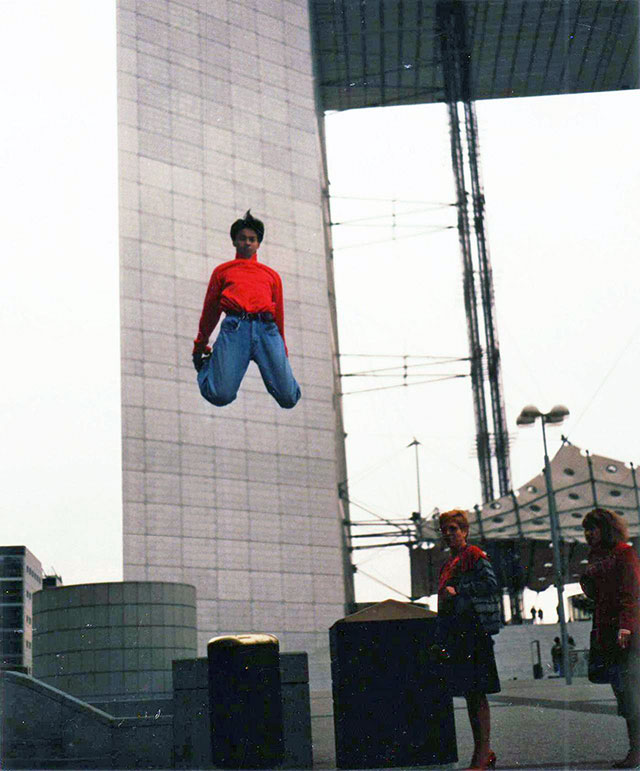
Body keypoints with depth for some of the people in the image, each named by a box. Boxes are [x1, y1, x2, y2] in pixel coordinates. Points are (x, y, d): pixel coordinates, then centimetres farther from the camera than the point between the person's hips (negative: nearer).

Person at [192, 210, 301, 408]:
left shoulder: (271, 275, 29)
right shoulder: (223, 271, 25)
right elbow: (209, 310, 25)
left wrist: (283, 354, 23)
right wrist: (200, 348, 24)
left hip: (266, 328, 1)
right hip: (235, 326, -1)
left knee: (289, 398, -16)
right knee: (221, 395, -19)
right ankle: (209, 366, 16)